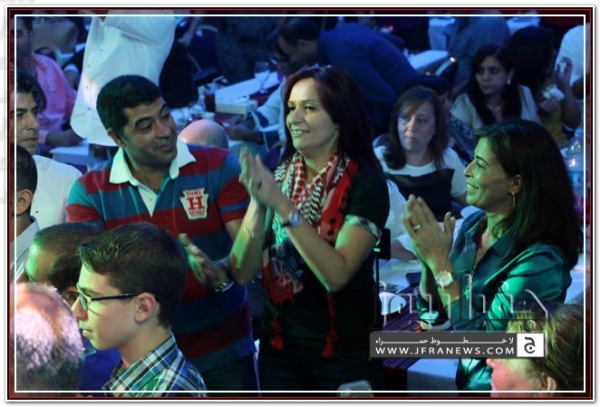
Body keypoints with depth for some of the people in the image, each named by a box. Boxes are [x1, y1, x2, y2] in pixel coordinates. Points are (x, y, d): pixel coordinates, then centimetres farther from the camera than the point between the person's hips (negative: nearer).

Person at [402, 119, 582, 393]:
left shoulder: (540, 260, -20)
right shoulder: (472, 227, -1)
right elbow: (432, 313, 7)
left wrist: (441, 264, -20)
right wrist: (429, 264, -11)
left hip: (501, 389, -6)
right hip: (463, 379, 6)